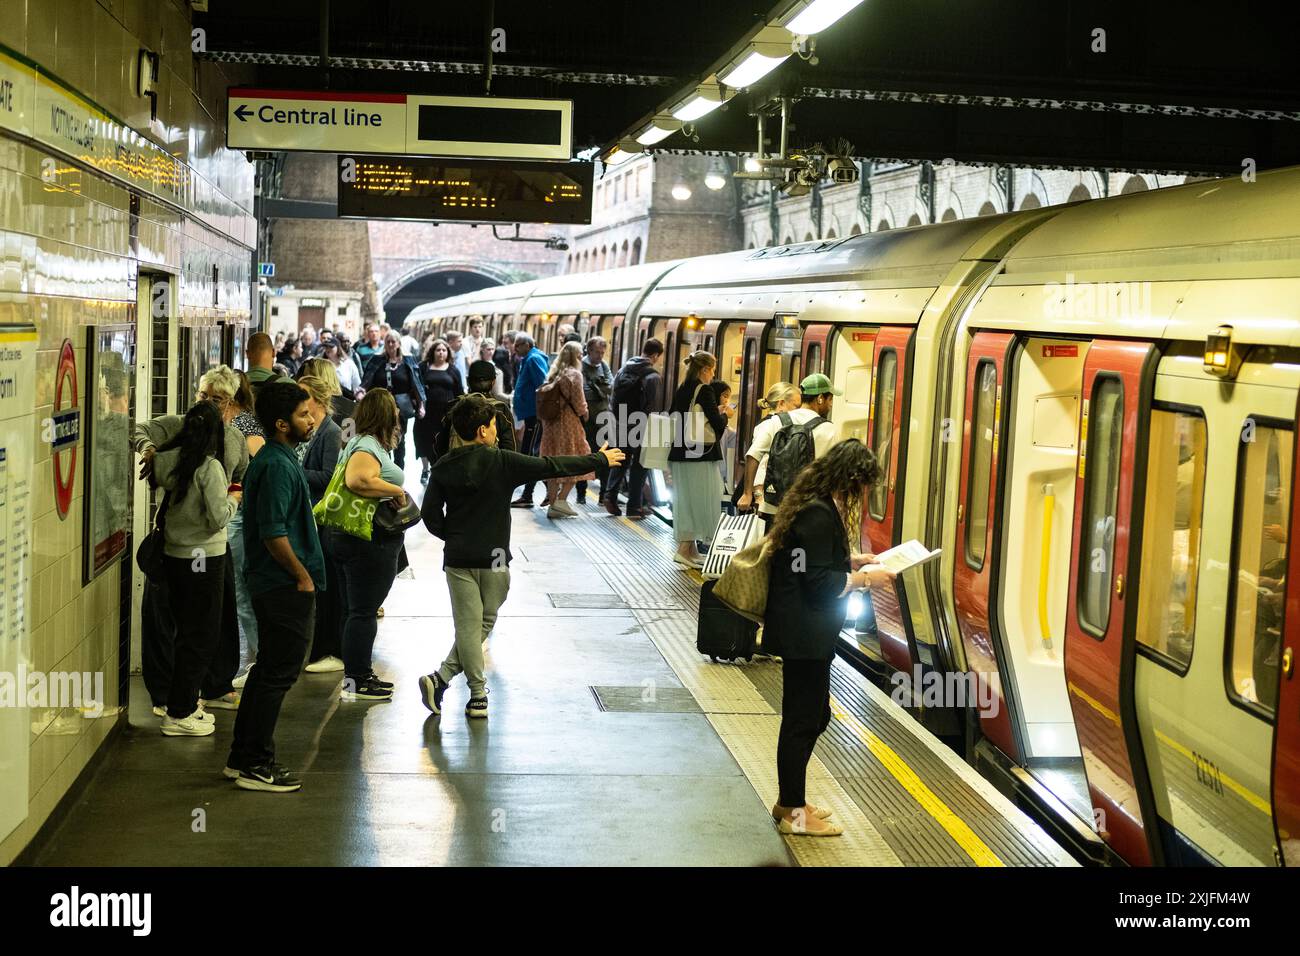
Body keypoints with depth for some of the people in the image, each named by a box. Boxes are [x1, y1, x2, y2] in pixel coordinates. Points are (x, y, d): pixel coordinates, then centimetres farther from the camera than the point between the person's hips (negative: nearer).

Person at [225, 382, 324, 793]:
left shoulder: (276, 459, 15)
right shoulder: (277, 466, -18)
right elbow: (274, 533, -24)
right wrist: (303, 576, -14)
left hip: (272, 585, 11)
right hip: (287, 588, -11)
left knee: (268, 670, 16)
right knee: (278, 675, -3)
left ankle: (242, 758, 24)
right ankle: (255, 766, 4)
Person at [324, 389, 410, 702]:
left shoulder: (360, 443, 16)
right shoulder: (369, 447, -17)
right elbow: (358, 480, -34)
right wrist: (396, 491, -23)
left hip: (346, 536, 11)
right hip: (370, 541, -11)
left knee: (355, 610, 16)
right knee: (363, 612, -5)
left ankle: (359, 673, 25)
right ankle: (356, 682, -1)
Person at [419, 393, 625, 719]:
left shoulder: (443, 466, 0)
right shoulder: (502, 462, -10)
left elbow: (430, 513, 1)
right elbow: (552, 467, -5)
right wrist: (599, 459, 5)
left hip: (458, 559, 3)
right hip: (493, 560, -3)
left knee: (469, 625, 7)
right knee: (483, 623, 10)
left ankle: (478, 694, 3)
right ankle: (453, 684, 2)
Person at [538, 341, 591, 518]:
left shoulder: (554, 374, 10)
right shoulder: (574, 374, -10)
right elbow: (578, 402, -12)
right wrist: (584, 414, 8)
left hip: (551, 422, 7)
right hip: (569, 423, -7)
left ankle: (552, 502, 11)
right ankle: (561, 500, -9)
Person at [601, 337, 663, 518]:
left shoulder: (623, 370, 8)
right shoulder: (653, 376, -13)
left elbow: (613, 400, 10)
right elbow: (652, 408, -17)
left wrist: (614, 423, 14)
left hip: (620, 426, 5)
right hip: (641, 428, -5)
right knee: (639, 466, 6)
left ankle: (610, 495, 6)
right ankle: (634, 507, 7)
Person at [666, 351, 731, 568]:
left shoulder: (681, 390, 10)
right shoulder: (704, 390, -12)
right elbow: (718, 424, -14)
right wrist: (726, 414, 9)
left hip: (680, 453, 8)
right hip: (701, 455, -8)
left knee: (686, 499, 11)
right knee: (702, 500, -2)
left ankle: (689, 549, 15)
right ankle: (685, 549, -6)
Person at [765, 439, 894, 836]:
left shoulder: (816, 505, 10)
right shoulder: (819, 515, -22)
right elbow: (820, 583, -22)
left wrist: (852, 560, 14)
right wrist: (865, 579, -12)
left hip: (805, 634, 11)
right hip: (805, 635, -11)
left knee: (814, 715, 19)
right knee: (803, 720, 1)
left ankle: (790, 800, 30)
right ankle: (792, 812, 13)